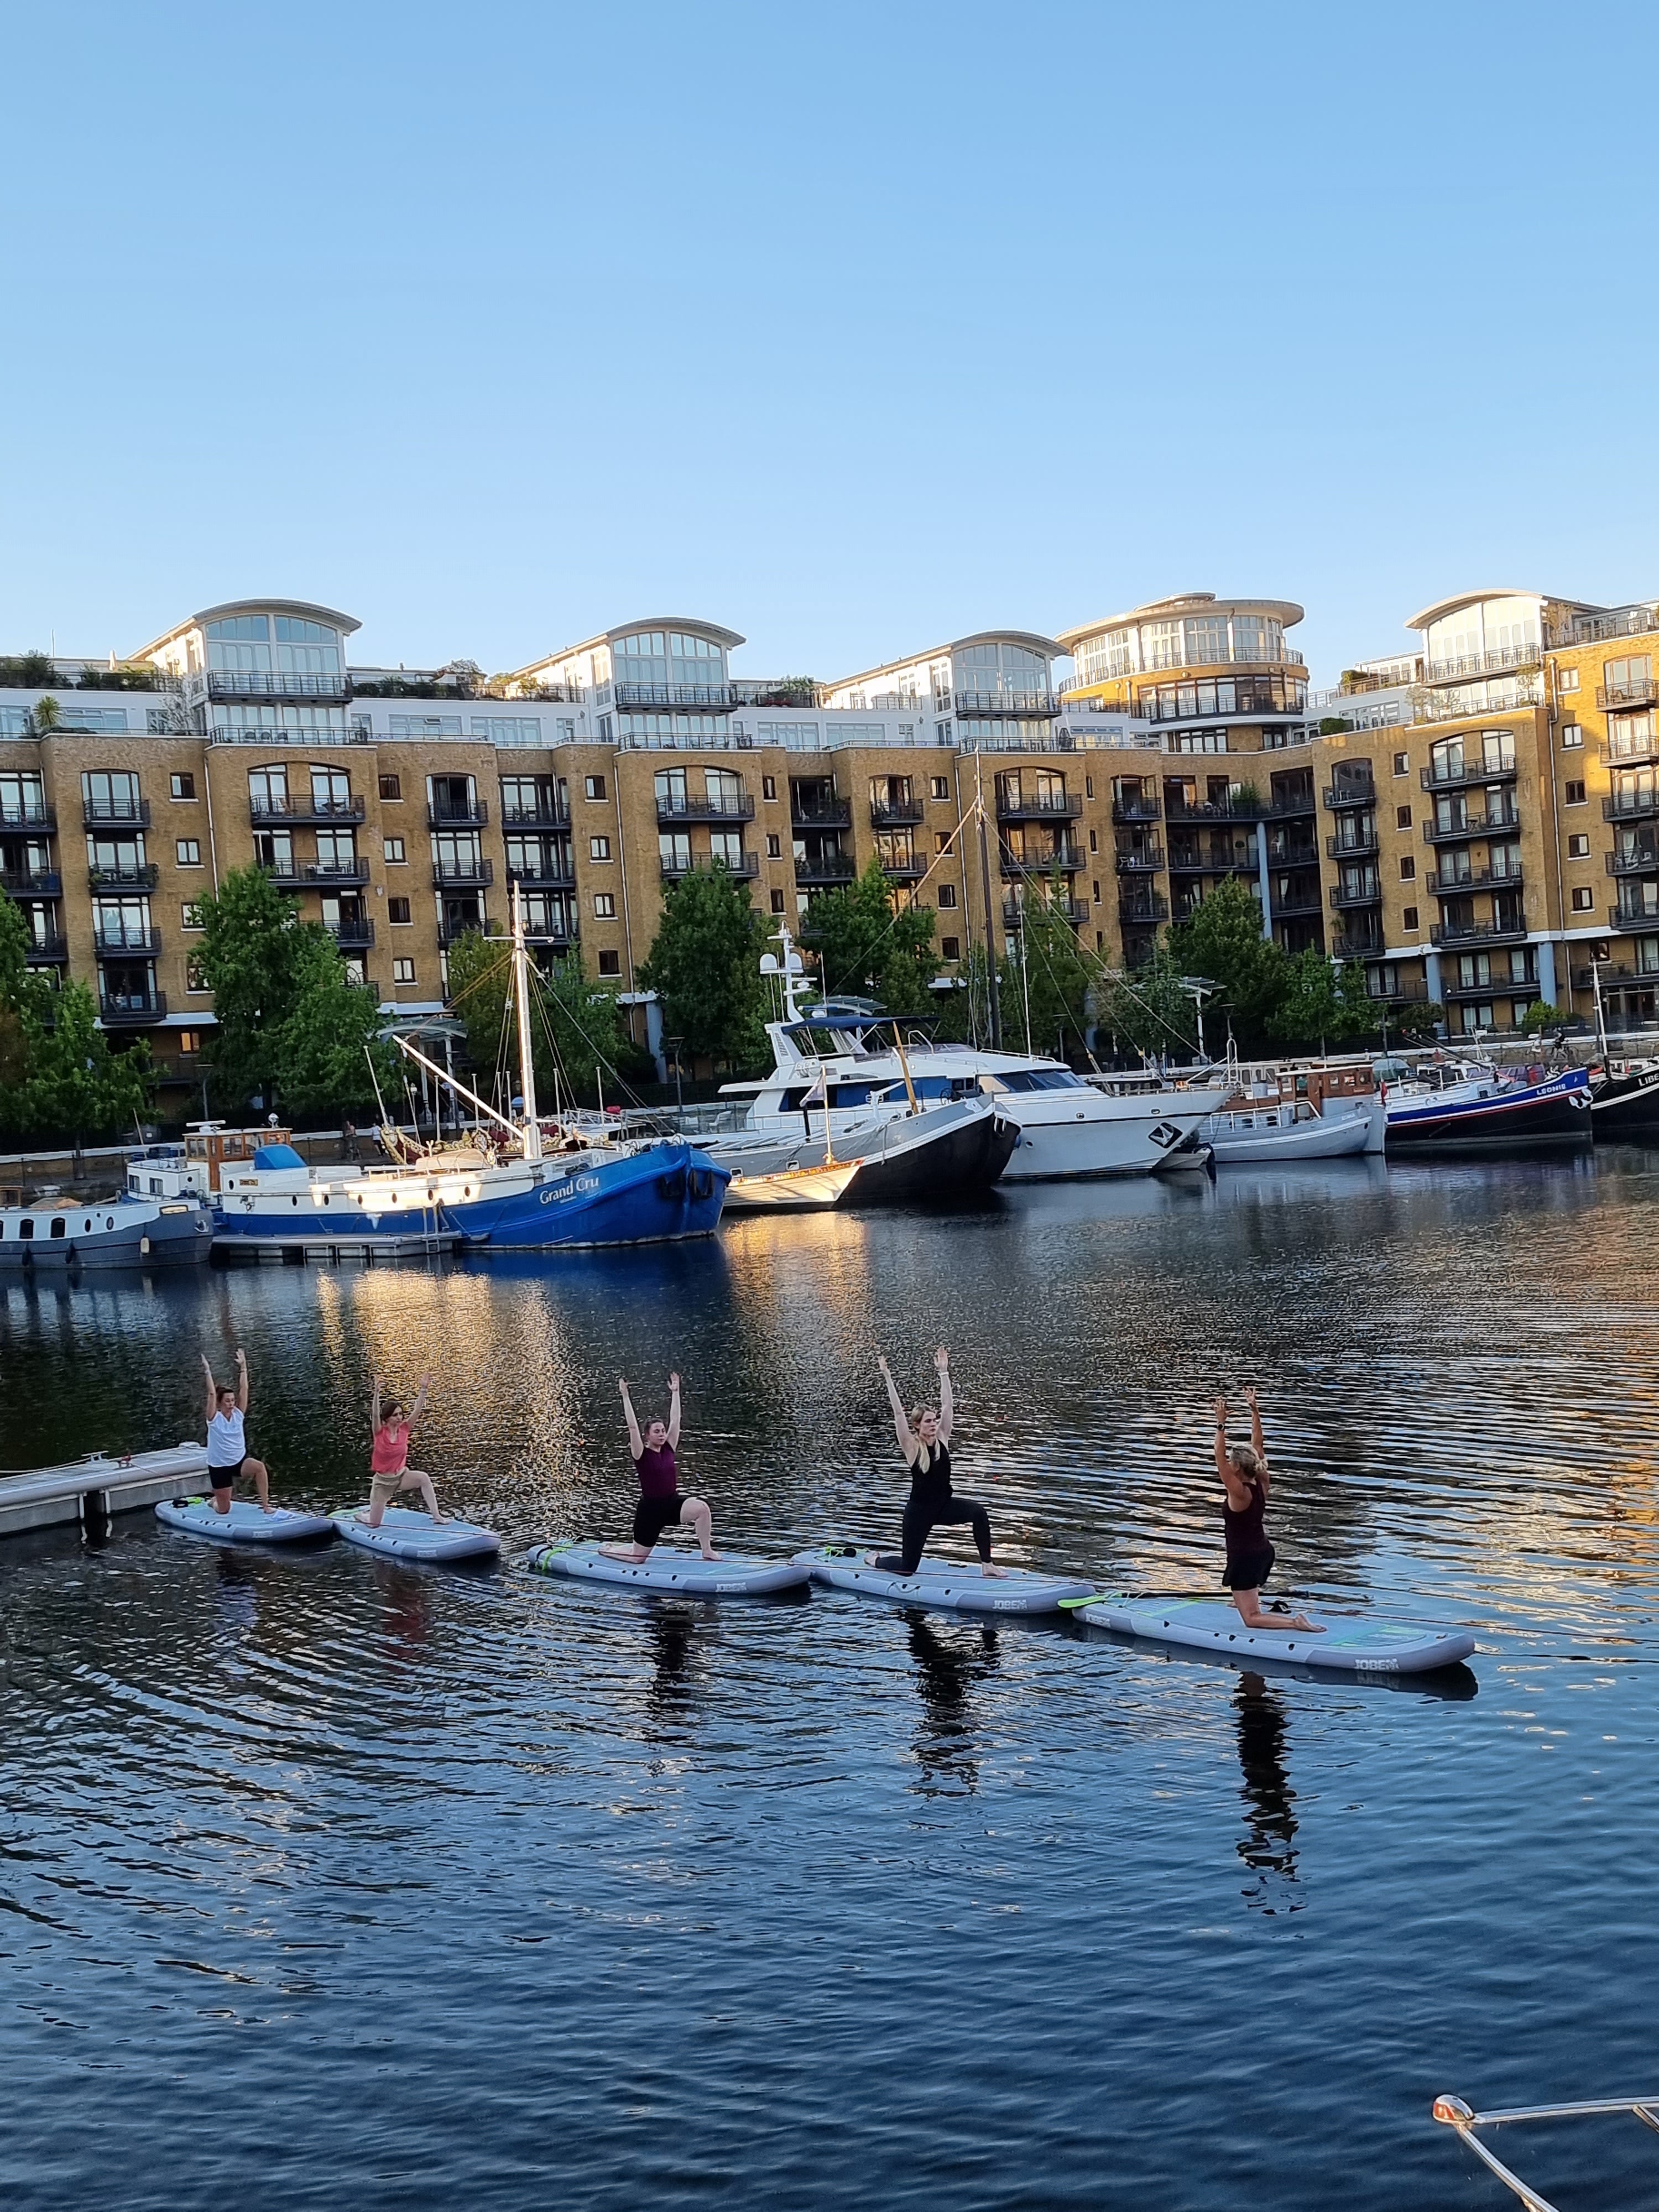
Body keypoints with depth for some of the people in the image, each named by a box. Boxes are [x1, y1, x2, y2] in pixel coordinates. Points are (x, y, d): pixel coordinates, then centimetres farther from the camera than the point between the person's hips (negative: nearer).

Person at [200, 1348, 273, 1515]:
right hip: (219, 1466, -2)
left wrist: (243, 1367, -13)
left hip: (240, 1460, 2)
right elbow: (212, 1394, -22)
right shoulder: (214, 1419, -11)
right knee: (223, 1510, 4)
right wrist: (208, 1372, -26)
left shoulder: (238, 1415, -3)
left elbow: (244, 1390, -9)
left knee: (259, 1466, -32)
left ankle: (265, 1505, -22)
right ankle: (214, 1501, 43)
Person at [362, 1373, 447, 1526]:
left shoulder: (404, 1429, -7)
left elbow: (418, 1410, -15)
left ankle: (436, 1516, -22)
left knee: (424, 1478, -27)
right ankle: (363, 1516, 40)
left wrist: (423, 1389, -27)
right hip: (382, 1481, -3)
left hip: (401, 1475, 3)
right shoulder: (380, 1432, -15)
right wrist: (377, 1392, -46)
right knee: (374, 1525, 3)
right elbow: (375, 1414, -32)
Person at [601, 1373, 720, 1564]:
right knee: (637, 1558, 5)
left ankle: (707, 1551, -13)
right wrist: (625, 1396, -22)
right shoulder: (642, 1455, -9)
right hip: (650, 1508, -4)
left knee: (702, 1507, -25)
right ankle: (607, 1549, 36)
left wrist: (675, 1392, 4)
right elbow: (632, 1426, -19)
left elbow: (675, 1421, 3)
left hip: (672, 1504, 4)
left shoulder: (669, 1449, 4)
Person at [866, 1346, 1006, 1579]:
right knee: (907, 1568, 4)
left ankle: (986, 1565, -15)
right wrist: (888, 1379, -23)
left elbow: (947, 1405, -4)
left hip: (944, 1505, 4)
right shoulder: (911, 1447, -12)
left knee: (978, 1512, -24)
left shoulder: (942, 1440, -1)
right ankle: (875, 1559, 37)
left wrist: (944, 1372, -7)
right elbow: (899, 1412, -20)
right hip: (919, 1510, -4)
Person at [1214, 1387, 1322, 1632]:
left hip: (1244, 1558, -9)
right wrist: (1254, 1411, 1)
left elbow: (1219, 1459, -28)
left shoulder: (1239, 1492, -21)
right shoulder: (1261, 1484, -2)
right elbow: (1258, 1444, 3)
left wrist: (1221, 1425, -30)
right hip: (1264, 1552, 9)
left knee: (1251, 1619, -7)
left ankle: (1296, 1622, -21)